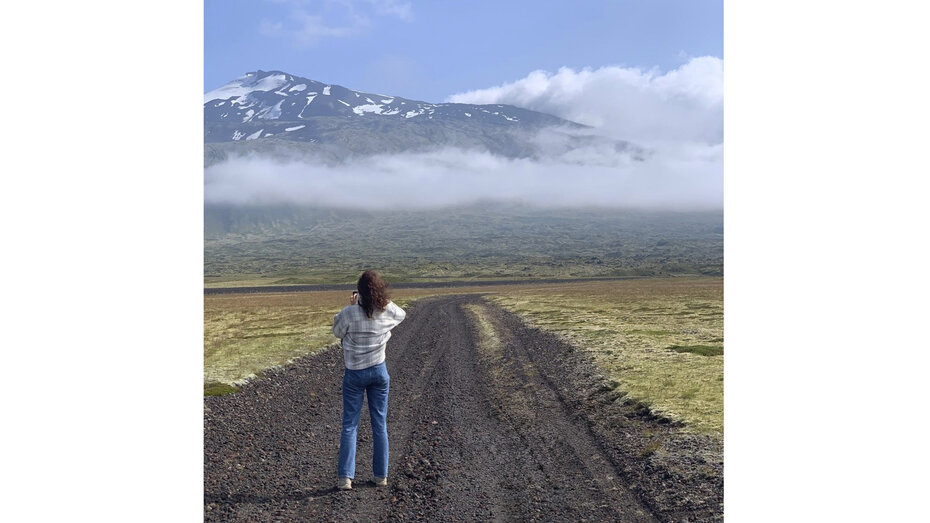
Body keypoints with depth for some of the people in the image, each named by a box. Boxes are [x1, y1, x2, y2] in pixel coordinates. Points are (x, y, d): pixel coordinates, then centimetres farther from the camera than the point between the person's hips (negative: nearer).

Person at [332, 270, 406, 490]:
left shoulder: (349, 313, -18)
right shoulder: (388, 311, -9)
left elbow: (337, 332, 1)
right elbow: (402, 315, 16)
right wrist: (384, 299, 14)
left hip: (355, 374, -2)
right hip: (379, 371, 3)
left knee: (349, 425, 4)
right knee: (380, 425, 11)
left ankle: (345, 477, -1)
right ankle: (381, 475, 17)